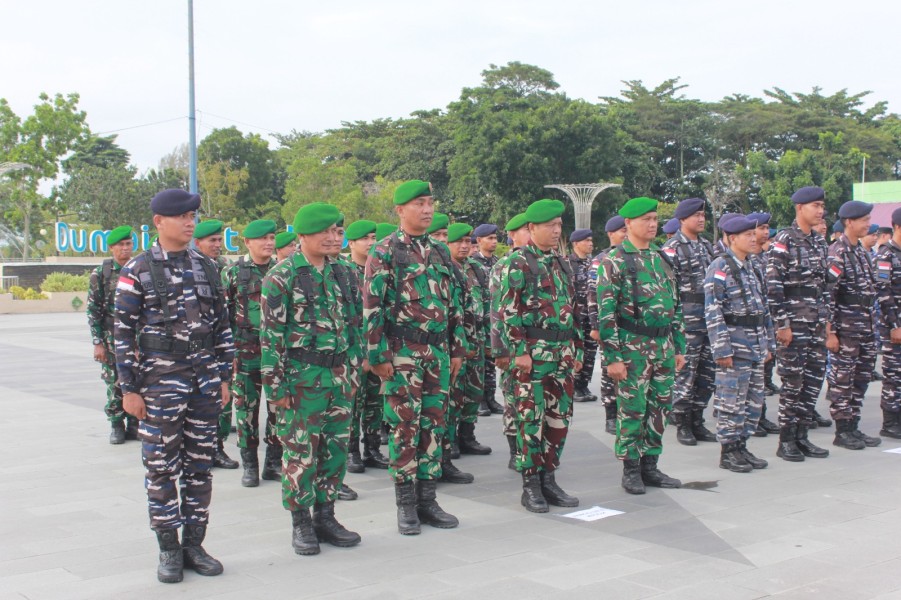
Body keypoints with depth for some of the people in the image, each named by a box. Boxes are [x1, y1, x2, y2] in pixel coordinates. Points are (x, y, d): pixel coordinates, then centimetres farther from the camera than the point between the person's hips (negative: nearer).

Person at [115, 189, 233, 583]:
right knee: (162, 467, 2)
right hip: (161, 380, -4)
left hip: (205, 379, 4)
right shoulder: (138, 271, -4)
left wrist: (224, 377, 9)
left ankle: (194, 543, 19)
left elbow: (222, 326, 12)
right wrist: (129, 389, -8)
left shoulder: (206, 267, 9)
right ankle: (169, 550, 13)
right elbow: (124, 334, -5)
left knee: (200, 464, 9)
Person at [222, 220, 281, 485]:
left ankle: (274, 462, 16)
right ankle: (249, 465, 14)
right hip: (246, 351, -2)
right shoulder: (233, 272, 0)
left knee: (279, 407, 5)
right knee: (247, 408, 3)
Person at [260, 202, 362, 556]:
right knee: (300, 453, 0)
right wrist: (276, 386, -13)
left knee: (336, 450, 10)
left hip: (338, 378, 6)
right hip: (302, 380, -6)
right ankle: (301, 523, 13)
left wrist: (352, 372, 13)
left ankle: (325, 516, 22)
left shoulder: (339, 274, 10)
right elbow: (270, 335, -10)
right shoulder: (281, 277, -8)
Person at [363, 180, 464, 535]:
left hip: (438, 352, 6)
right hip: (403, 354, -6)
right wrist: (378, 356, -13)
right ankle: (406, 503, 8)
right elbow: (372, 307, -9)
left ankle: (427, 499, 17)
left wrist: (458, 348, 13)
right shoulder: (385, 252, -5)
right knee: (404, 426, -1)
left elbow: (452, 304, 17)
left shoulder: (440, 252, 13)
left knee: (433, 425, 8)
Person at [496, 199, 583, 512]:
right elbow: (507, 311, -11)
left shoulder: (563, 264, 15)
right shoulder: (518, 263, -6)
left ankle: (548, 479, 19)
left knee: (559, 418, 9)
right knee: (531, 419, -2)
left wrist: (577, 350, 16)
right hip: (533, 353, -7)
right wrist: (519, 351, -15)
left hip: (563, 354, 7)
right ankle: (531, 485, 6)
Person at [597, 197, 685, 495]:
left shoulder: (661, 258, 13)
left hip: (663, 346, 6)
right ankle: (630, 469, 11)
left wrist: (679, 347, 14)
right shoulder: (615, 260, -8)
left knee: (659, 408, 10)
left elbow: (675, 305, 18)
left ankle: (650, 465, 21)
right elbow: (605, 311, -12)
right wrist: (612, 356, -16)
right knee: (632, 409, 0)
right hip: (633, 347, -6)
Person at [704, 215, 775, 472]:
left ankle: (741, 446, 21)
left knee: (754, 401, 11)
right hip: (734, 346, -8)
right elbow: (713, 312, -15)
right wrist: (722, 349, -19)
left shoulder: (752, 268, 15)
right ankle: (728, 452, 7)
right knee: (732, 401, -3)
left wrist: (769, 343, 17)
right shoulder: (720, 268, -10)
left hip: (756, 348, 8)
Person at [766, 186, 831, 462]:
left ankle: (801, 436, 18)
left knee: (814, 378, 8)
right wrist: (781, 324, -17)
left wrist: (827, 318, 14)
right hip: (794, 322, -7)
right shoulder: (783, 241, -10)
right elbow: (772, 286, -15)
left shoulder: (818, 241, 13)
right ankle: (786, 441, 6)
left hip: (817, 323, 7)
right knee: (793, 382, -3)